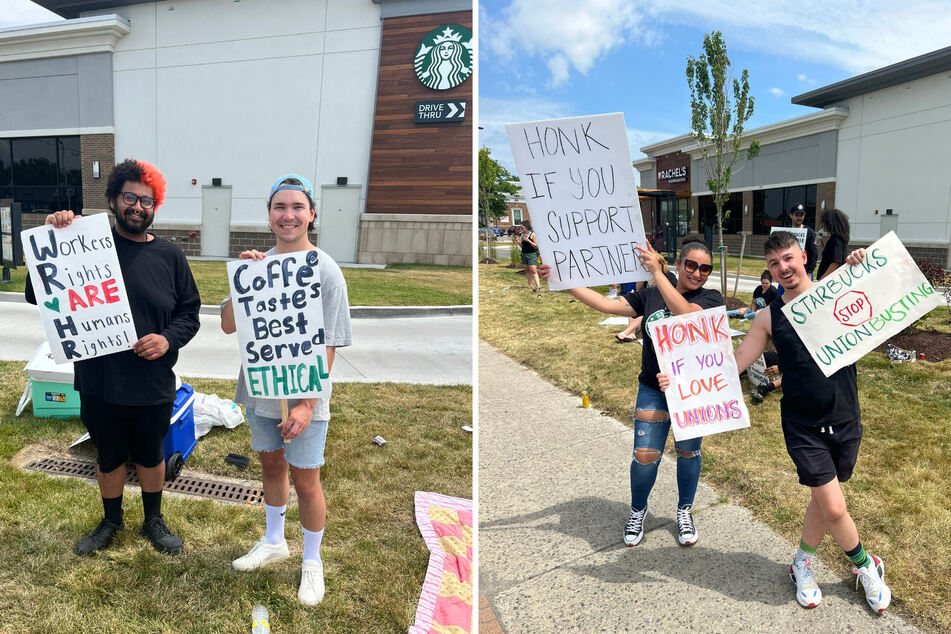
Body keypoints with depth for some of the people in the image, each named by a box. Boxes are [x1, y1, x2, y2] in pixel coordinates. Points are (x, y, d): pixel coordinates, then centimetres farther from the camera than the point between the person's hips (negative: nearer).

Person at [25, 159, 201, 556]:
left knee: (151, 456, 19)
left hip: (155, 385, 1)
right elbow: (36, 294, -8)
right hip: (100, 384, 0)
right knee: (109, 458, 19)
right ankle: (111, 522, 43)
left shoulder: (169, 256, -1)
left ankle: (154, 520, 41)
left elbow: (190, 311, 4)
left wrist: (169, 338, -15)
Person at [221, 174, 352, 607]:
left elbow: (328, 346, -14)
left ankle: (312, 562, 27)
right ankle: (273, 542, 44)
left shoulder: (325, 271, -13)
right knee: (272, 466, 21)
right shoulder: (258, 263, 1)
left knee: (306, 482, 5)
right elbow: (228, 326, 0)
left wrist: (307, 403, -19)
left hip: (304, 397, -4)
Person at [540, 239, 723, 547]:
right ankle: (638, 510, 27)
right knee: (645, 455, 0)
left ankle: (685, 511, 37)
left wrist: (656, 272, -31)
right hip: (653, 389, 1)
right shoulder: (650, 296, 3)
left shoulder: (711, 298, -6)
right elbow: (607, 305, -3)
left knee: (688, 452, 12)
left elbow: (685, 314, -27)